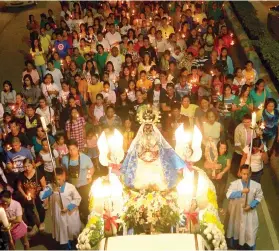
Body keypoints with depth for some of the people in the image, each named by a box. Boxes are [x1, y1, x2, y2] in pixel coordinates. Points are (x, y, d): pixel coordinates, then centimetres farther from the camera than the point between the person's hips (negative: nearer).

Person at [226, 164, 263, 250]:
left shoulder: (256, 185, -15)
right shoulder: (234, 184, -19)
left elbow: (259, 197, -4)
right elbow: (228, 195, -28)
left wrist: (251, 205, -16)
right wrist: (241, 192, -37)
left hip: (250, 211, 0)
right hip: (236, 210, 0)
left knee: (250, 230, 10)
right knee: (236, 228, 20)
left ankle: (249, 247, 32)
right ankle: (235, 245, 45)